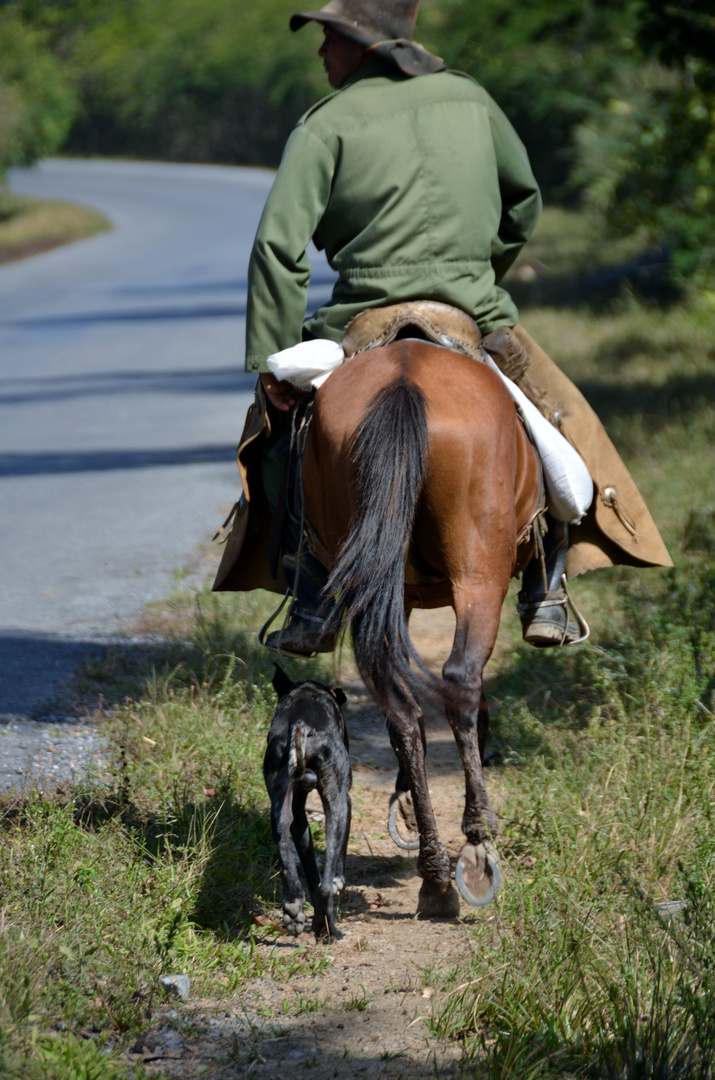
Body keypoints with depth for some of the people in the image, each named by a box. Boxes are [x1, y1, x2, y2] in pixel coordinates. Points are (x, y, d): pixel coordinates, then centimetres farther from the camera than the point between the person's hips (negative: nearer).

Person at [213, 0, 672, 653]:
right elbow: (524, 203, 23)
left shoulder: (328, 122, -2)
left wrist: (271, 361, -9)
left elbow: (279, 244, -12)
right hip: (477, 322, 2)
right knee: (561, 428, 25)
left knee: (279, 428, 23)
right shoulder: (470, 99, 10)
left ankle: (311, 606, 13)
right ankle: (546, 598, 15)